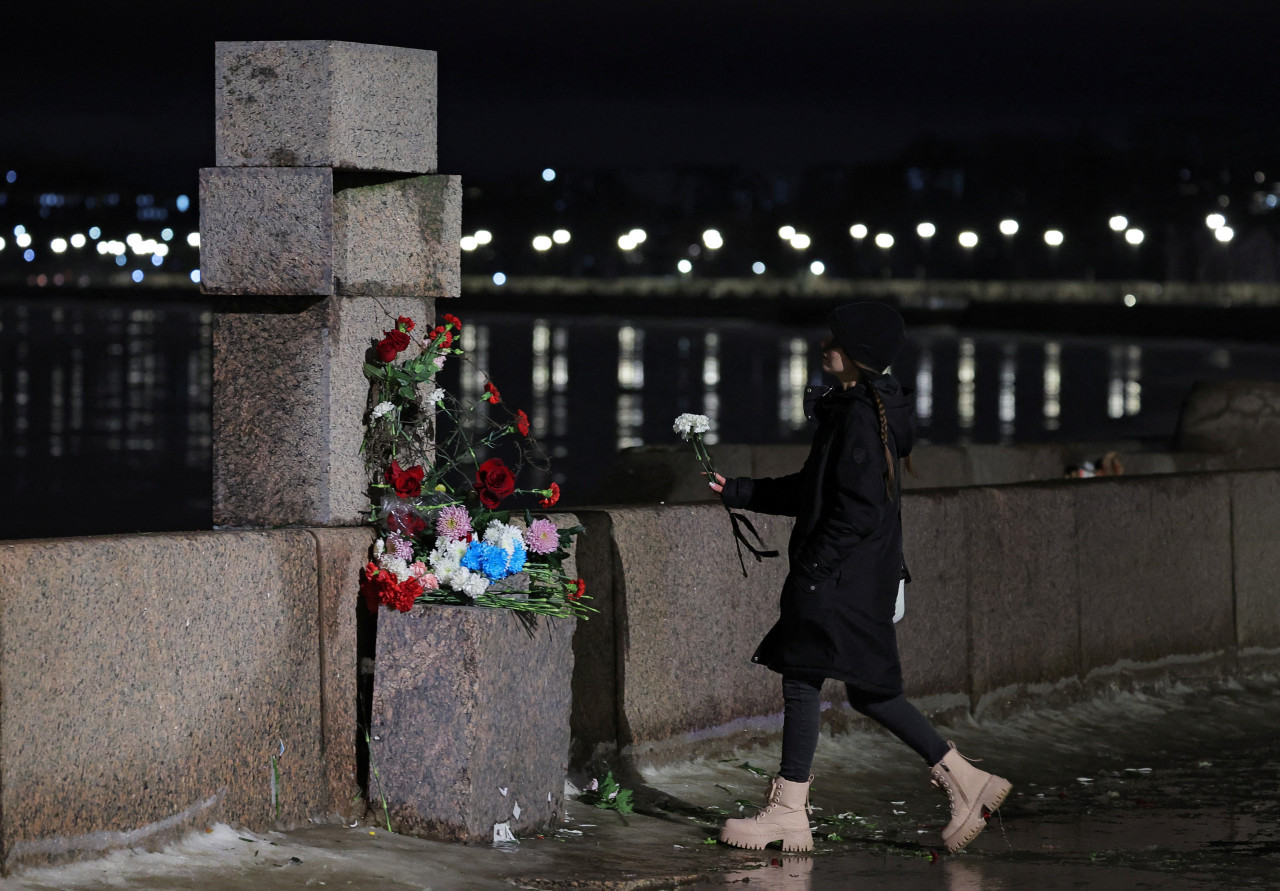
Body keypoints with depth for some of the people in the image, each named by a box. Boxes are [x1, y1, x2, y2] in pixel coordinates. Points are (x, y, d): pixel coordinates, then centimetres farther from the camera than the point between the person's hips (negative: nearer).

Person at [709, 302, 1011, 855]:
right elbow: (813, 491, 23)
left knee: (802, 678, -3)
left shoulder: (861, 416, -17)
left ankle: (787, 813, 3)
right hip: (861, 576, 10)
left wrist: (815, 563, -19)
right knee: (867, 689, 13)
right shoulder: (853, 409, 14)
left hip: (841, 578, -10)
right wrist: (740, 493, 24)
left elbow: (860, 510, -22)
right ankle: (964, 782, 13)